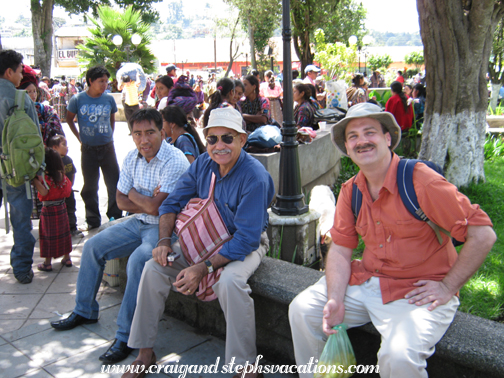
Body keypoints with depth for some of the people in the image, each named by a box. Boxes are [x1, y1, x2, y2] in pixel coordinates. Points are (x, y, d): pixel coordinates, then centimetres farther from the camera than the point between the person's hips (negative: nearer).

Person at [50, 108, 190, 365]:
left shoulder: (174, 161, -22)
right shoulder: (133, 157, 3)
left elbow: (156, 207, -28)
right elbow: (121, 201, 5)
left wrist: (134, 194, -8)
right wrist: (148, 204, -13)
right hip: (139, 222, 8)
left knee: (137, 262, -32)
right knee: (93, 247, 6)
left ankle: (126, 336, -18)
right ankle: (84, 312, 25)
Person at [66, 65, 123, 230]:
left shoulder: (109, 99, -1)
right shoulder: (78, 99, -6)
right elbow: (69, 119, 8)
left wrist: (110, 135, 9)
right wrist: (79, 138, 3)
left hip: (107, 147, 1)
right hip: (88, 150, -1)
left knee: (114, 184, 4)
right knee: (90, 186, 9)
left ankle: (116, 217, 21)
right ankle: (92, 220, 22)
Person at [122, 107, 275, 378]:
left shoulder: (255, 177, -24)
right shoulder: (202, 164, -4)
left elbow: (246, 239, -27)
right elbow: (172, 203, 4)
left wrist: (204, 268, -32)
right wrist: (164, 241, -14)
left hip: (245, 244, -5)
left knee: (229, 280, -37)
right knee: (153, 267, -11)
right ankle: (145, 354, 3)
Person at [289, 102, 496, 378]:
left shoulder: (422, 181, -18)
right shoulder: (350, 191, 2)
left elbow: (483, 235, -16)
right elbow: (340, 249, 4)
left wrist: (448, 288, -13)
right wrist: (335, 300, -11)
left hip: (417, 292, -6)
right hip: (365, 281, 6)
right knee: (302, 309, -2)